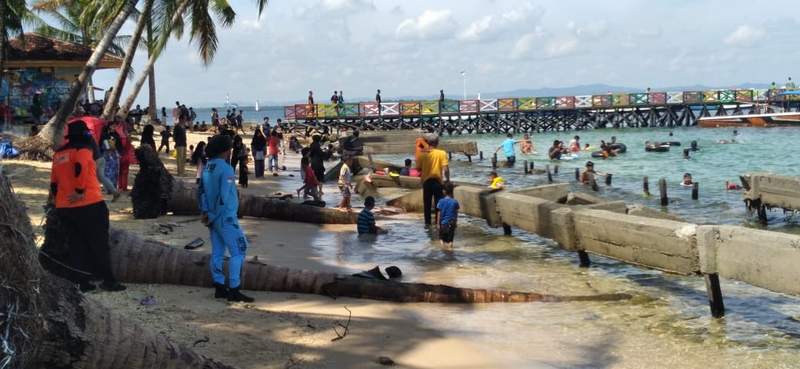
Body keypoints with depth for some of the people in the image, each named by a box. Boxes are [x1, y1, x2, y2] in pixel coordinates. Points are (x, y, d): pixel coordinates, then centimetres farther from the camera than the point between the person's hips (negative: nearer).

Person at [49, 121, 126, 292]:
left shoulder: (58, 154, 14)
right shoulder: (83, 150, -7)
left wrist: (53, 197, 28)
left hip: (63, 208, 7)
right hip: (89, 205, -6)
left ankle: (81, 282, 12)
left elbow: (54, 179, 17)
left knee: (76, 245, 12)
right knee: (99, 244, 1)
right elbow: (80, 167, -27)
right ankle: (108, 280, 3)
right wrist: (80, 191, -20)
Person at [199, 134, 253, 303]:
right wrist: (212, 216, -13)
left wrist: (206, 213, 6)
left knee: (217, 252, 11)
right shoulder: (226, 169, -17)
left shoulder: (208, 168, 9)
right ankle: (234, 290, -6)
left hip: (213, 218, 9)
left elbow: (201, 193, 11)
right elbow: (224, 196, -21)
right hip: (226, 217, -9)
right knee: (238, 252, -4)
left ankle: (219, 288, 15)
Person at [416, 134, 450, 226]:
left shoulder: (423, 154, -5)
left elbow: (418, 168, -1)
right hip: (438, 181, -1)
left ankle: (427, 222, 14)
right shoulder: (442, 153, -9)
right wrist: (447, 179, -6)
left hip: (426, 181, 1)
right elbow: (445, 168, -15)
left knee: (427, 203, 12)